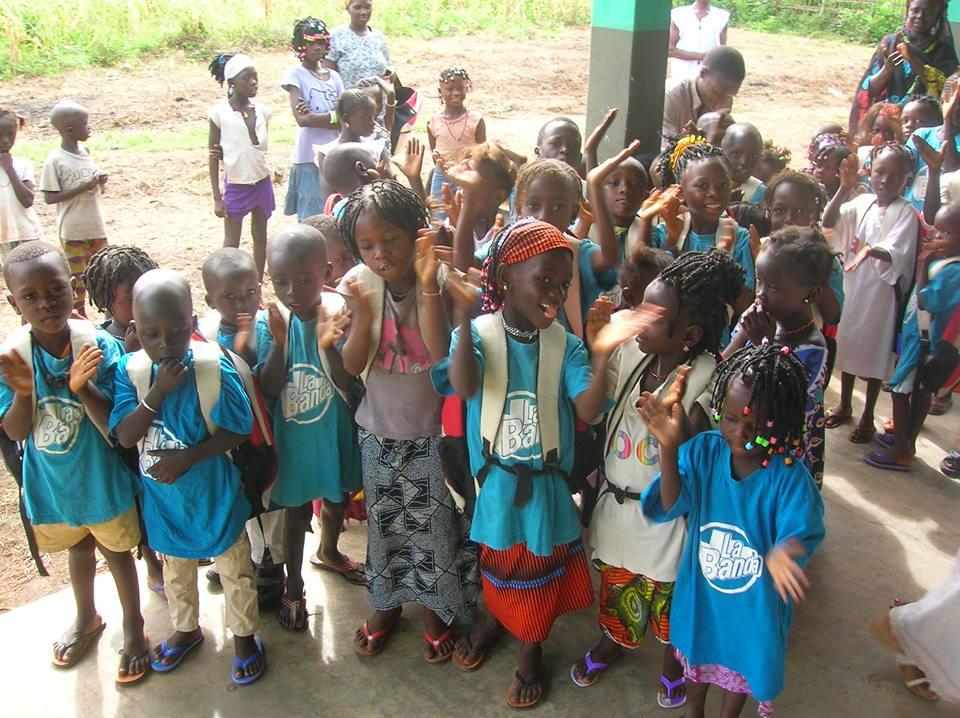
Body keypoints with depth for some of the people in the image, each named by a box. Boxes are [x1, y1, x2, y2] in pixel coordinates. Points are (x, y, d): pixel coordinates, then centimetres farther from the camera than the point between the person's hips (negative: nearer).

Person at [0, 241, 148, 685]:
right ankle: (87, 618, 54)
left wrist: (85, 389, -41)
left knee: (116, 551, 17)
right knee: (78, 549, 27)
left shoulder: (99, 346, -24)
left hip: (101, 479, -3)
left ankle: (133, 627, 41)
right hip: (51, 482, 3)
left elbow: (115, 426, -24)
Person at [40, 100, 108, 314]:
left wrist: (100, 182, -8)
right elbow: (49, 197, -14)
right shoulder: (55, 161, -13)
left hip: (96, 227, 6)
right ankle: (79, 315, 17)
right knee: (76, 276, 5)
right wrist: (82, 188, -21)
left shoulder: (85, 152, 5)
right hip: (73, 231, -6)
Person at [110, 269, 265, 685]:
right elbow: (124, 436, -18)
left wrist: (186, 457, -24)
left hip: (214, 494, -3)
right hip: (162, 496, 4)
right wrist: (157, 392, -30)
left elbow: (238, 430, -16)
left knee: (234, 569, 15)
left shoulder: (215, 367, -22)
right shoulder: (130, 370, -13)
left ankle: (244, 635, 38)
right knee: (175, 570, 26)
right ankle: (186, 629, 51)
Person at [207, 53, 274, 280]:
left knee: (260, 237, 12)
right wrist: (217, 197, -9)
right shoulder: (219, 113, -11)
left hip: (262, 183, 4)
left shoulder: (262, 111, -1)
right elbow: (213, 156, -7)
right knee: (231, 242, 5)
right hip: (235, 185, -4)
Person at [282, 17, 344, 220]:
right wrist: (335, 116, -7)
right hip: (310, 157, -5)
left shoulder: (333, 76, 11)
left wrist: (316, 117, -13)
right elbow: (302, 119, -14)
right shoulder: (295, 74, -3)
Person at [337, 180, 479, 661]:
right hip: (379, 429, 3)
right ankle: (386, 603, 43)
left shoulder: (439, 283, -19)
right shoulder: (358, 285, -11)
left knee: (437, 525, 12)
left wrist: (428, 287, -36)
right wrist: (363, 312, -31)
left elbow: (442, 357, -30)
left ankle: (435, 609, 36)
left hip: (431, 431, -2)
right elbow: (352, 365, -14)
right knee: (383, 522, 19)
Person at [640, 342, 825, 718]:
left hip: (753, 603, -2)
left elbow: (800, 532, -29)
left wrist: (781, 552, -54)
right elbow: (672, 507, -24)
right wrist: (669, 448, -39)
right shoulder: (704, 450, -19)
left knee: (743, 662, 26)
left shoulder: (789, 477, -27)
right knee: (696, 653, 28)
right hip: (699, 589, 2)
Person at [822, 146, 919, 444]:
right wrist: (845, 188, -23)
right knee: (847, 347, 17)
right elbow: (828, 222, -12)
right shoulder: (862, 203, 1)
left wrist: (872, 250, -43)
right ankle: (844, 406, 36)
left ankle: (867, 417, 22)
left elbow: (895, 254, -23)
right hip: (851, 287, 4)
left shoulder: (906, 212, -11)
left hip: (882, 293, -4)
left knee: (875, 354, 6)